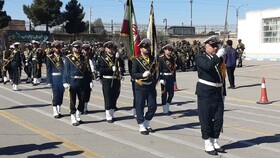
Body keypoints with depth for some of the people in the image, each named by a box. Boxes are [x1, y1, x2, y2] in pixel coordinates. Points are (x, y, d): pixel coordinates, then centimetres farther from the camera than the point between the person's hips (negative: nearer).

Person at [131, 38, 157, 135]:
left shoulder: (153, 59, 9)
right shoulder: (137, 60, -6)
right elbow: (133, 74, -13)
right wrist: (143, 74, -28)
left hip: (151, 86, 5)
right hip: (141, 87, -5)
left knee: (153, 106, 6)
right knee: (140, 107, 1)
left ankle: (147, 124, 25)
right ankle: (142, 127, 14)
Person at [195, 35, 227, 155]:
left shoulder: (219, 59, 13)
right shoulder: (200, 58, -5)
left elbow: (221, 77, 18)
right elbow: (207, 66, -26)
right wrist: (218, 56, -24)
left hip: (218, 93, 6)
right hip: (205, 93, -6)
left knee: (218, 119, 8)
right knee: (206, 119, 1)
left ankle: (215, 142, 23)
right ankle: (208, 144, 13)